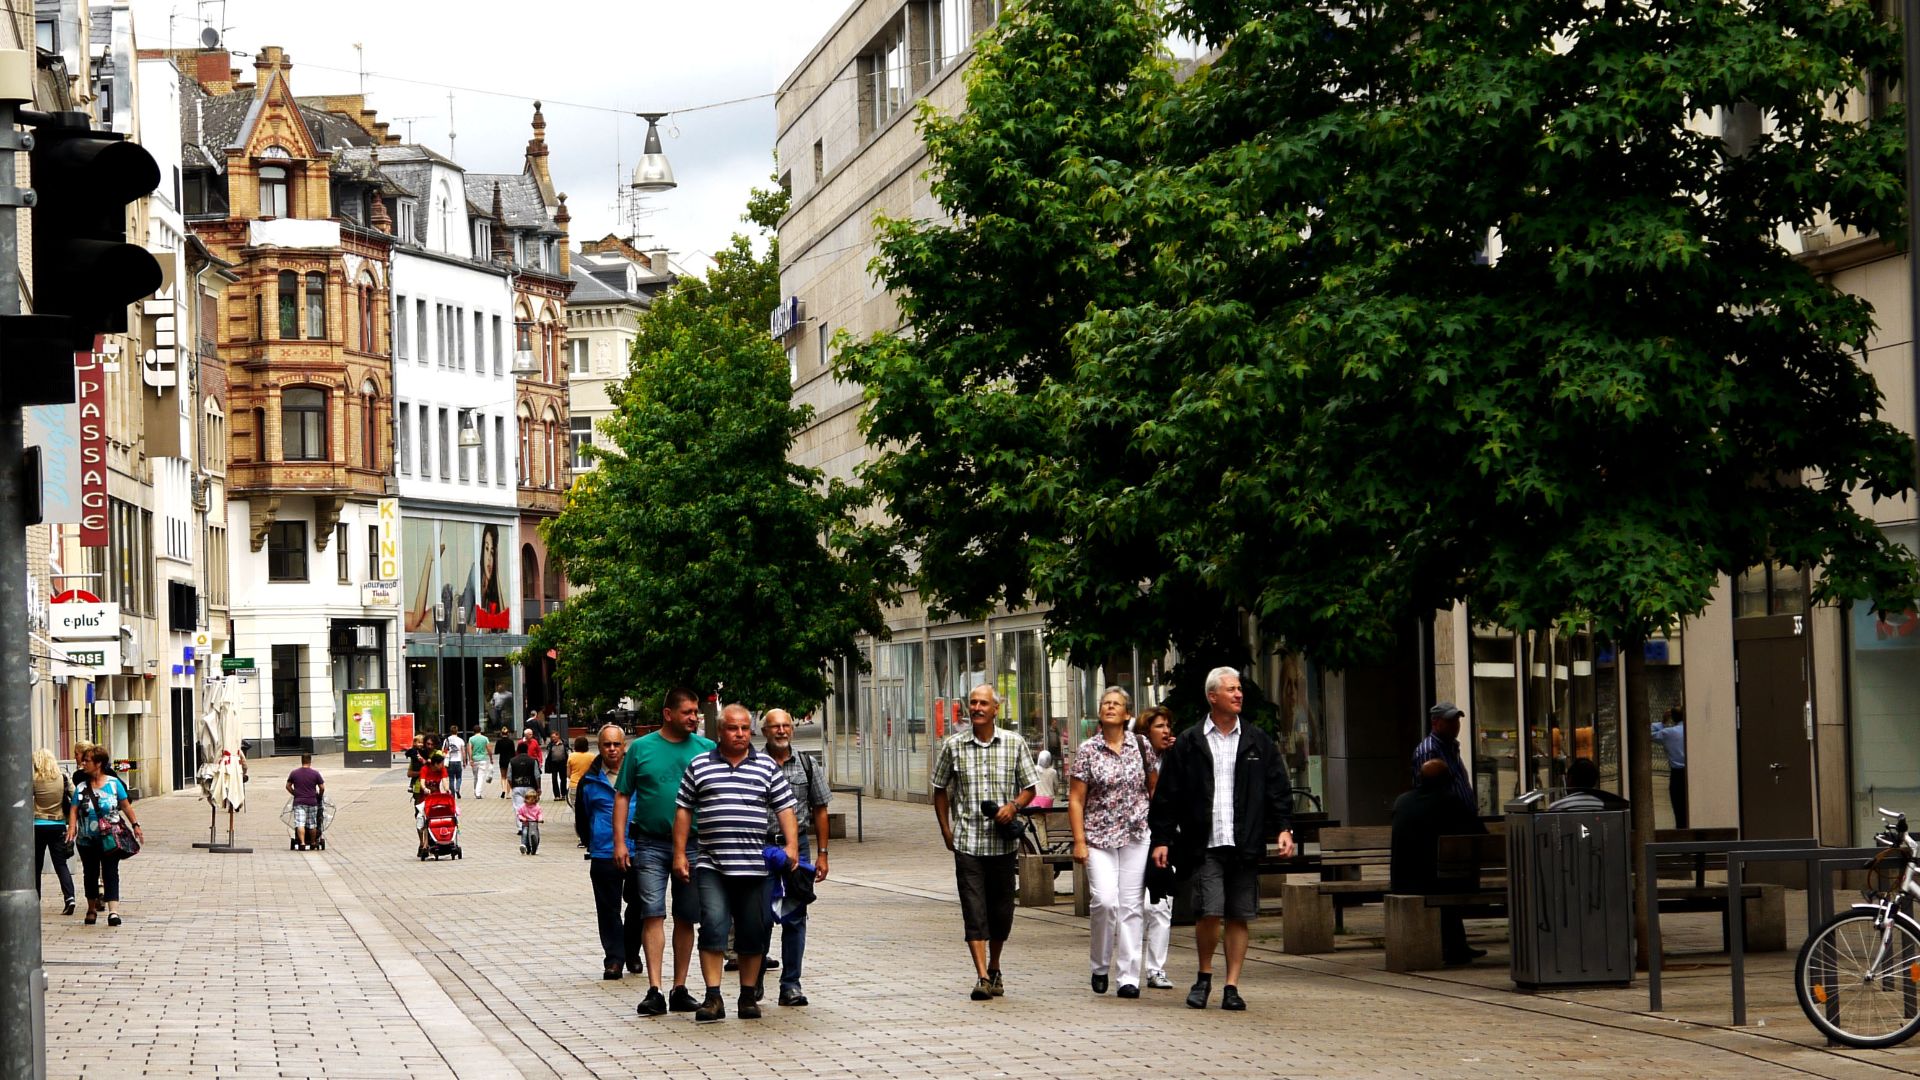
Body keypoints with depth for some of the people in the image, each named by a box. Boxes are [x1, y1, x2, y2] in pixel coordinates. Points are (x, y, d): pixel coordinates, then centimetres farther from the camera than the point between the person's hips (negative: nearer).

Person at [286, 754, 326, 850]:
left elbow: (288, 786, 9)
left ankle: (302, 843, -20)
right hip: (312, 802, 0)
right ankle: (313, 843, 23)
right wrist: (319, 796, 17)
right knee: (312, 824, 12)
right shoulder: (315, 773, -2)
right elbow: (322, 788, 0)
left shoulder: (294, 773, 3)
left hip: (299, 802, 0)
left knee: (300, 824, -6)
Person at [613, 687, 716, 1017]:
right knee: (653, 914, -8)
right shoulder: (641, 748, 2)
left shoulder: (706, 749, 4)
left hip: (692, 845, 2)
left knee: (686, 918, 7)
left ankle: (680, 989, 15)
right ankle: (654, 991, -9)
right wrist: (620, 842, -3)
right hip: (651, 844, -1)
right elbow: (622, 796, 5)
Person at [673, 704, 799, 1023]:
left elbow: (784, 807, 8)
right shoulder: (699, 766, 8)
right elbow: (683, 811, 10)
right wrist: (679, 854, 4)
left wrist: (791, 844, -6)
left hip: (754, 865, 1)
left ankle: (749, 996, 16)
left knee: (754, 932, 5)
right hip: (710, 865, -1)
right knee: (713, 925, -13)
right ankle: (713, 998, -11)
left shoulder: (767, 767, 10)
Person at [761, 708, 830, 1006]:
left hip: (797, 846, 2)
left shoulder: (807, 766, 8)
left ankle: (791, 985, 6)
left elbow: (819, 811, 11)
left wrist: (822, 853, 6)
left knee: (795, 917, 1)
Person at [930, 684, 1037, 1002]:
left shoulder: (1014, 744, 3)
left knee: (1001, 909, 8)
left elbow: (1029, 788, 9)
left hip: (1003, 841, 1)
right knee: (974, 909, -9)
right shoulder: (953, 746, 2)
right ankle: (982, 977, -11)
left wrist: (1013, 806, -11)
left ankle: (994, 969, 28)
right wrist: (946, 832, 5)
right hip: (967, 842, -1)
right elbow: (940, 791, 12)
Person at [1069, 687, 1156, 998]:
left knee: (1130, 906, -1)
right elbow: (1076, 800, 0)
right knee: (1104, 901, -16)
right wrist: (1079, 841, -7)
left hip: (1136, 835, 2)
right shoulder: (1088, 750, 0)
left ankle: (1128, 977, 4)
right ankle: (1100, 967, 5)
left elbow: (1154, 788, 16)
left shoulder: (1141, 745, 6)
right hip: (1099, 836, -2)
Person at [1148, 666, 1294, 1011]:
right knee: (1209, 913, -10)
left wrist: (1283, 828, 0)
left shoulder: (1258, 742, 10)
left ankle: (1231, 986, 11)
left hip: (1245, 845, 2)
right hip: (1206, 844, -2)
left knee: (1239, 917, 3)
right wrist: (1162, 838, 1)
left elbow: (1278, 788, 11)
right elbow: (1167, 795, 6)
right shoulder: (1188, 743, 4)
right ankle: (1204, 976, 11)